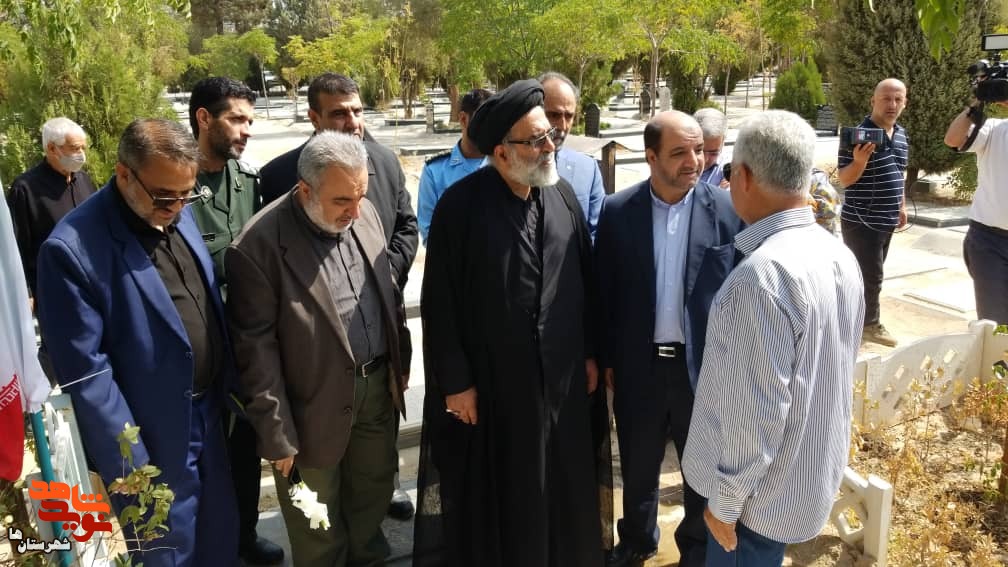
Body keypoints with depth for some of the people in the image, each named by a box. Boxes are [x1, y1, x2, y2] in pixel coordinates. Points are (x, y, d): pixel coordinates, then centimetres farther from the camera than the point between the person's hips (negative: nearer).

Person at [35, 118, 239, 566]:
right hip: (154, 442, -6)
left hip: (208, 415, 6)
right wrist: (129, 466, -16)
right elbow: (86, 373, -20)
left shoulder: (178, 214, 0)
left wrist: (228, 383, 10)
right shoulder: (72, 250, -23)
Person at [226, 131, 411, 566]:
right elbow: (256, 349, -17)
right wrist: (277, 435, -13)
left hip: (378, 385, 6)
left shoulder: (365, 213, -3)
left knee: (375, 486, 24)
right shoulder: (259, 246, -21)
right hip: (317, 405, -5)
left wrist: (400, 360, 11)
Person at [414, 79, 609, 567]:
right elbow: (440, 303, -12)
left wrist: (589, 353, 7)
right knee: (496, 489, 13)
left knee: (560, 482, 19)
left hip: (561, 375, 4)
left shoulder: (563, 196, -2)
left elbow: (584, 281, 6)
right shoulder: (461, 206, -16)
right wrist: (455, 381, -11)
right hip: (490, 380, -4)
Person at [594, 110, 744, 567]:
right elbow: (604, 291, 0)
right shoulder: (617, 211, -7)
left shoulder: (727, 211, -9)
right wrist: (606, 358, 2)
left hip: (705, 365, 0)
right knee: (638, 466, 19)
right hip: (638, 365, 1)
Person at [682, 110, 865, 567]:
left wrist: (725, 503, -14)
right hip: (816, 473, 8)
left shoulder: (762, 274, -30)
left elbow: (755, 412, -27)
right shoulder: (839, 256, -1)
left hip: (765, 490, -8)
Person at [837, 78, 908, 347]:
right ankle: (870, 324, 14)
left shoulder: (901, 134, 9)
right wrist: (859, 160, -36)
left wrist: (902, 206, 22)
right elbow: (844, 179, -19)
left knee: (871, 274, 16)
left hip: (886, 221, 8)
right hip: (861, 222, -8)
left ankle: (865, 320, 28)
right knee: (870, 276, -3)